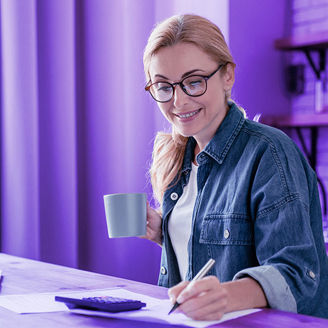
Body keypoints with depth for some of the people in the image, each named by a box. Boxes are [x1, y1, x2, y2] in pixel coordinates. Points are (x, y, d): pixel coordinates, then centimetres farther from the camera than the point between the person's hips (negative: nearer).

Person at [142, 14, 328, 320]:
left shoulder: (269, 153, -13)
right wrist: (164, 233, -1)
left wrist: (228, 295, -36)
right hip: (184, 320, 5)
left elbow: (295, 274, -20)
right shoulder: (179, 155, 9)